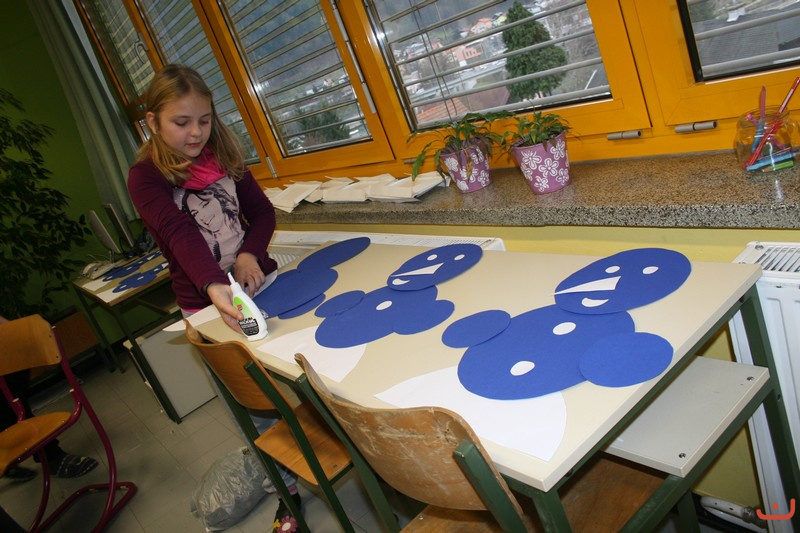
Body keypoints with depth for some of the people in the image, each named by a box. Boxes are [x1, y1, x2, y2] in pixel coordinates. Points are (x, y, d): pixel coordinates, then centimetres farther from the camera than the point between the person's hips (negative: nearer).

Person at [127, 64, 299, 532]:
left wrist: (250, 253, -14)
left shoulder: (224, 158, 4)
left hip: (261, 280, 4)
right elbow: (180, 235, -27)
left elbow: (263, 212, 6)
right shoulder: (146, 178, -11)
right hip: (209, 304, -4)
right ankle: (287, 487, 23)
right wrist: (214, 287, -45)